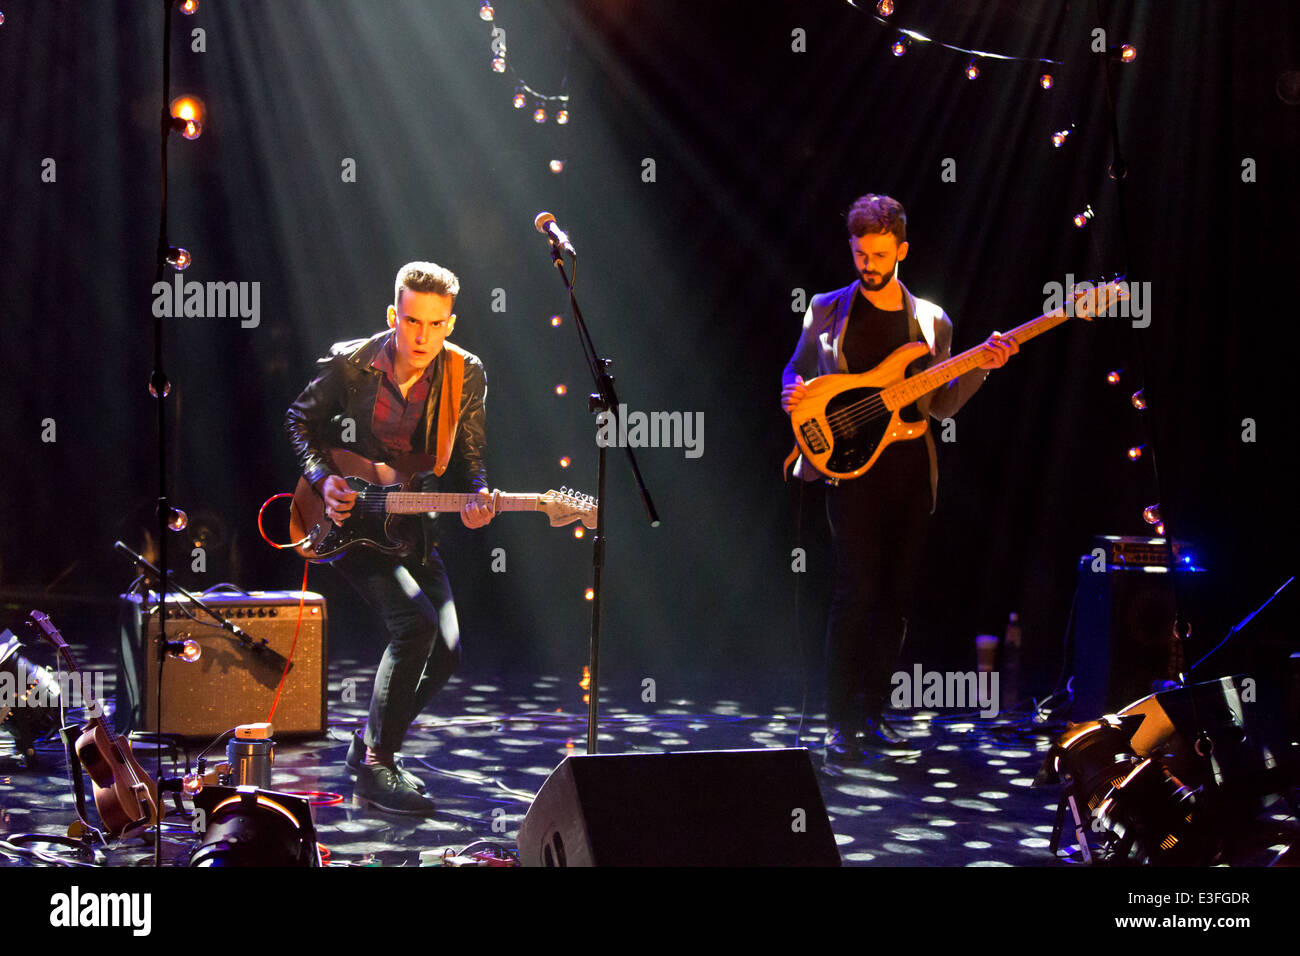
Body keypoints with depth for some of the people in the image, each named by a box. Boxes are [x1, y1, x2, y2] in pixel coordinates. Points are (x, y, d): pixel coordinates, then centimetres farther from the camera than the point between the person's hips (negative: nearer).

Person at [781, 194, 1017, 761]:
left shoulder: (932, 322, 13)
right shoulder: (827, 311, 8)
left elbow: (941, 406, 11)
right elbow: (796, 372, 16)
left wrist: (980, 369, -5)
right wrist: (793, 395, -7)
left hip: (911, 469, 3)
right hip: (851, 466, -3)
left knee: (896, 596, 5)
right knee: (857, 590, -13)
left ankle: (871, 714, 15)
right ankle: (840, 723, -8)